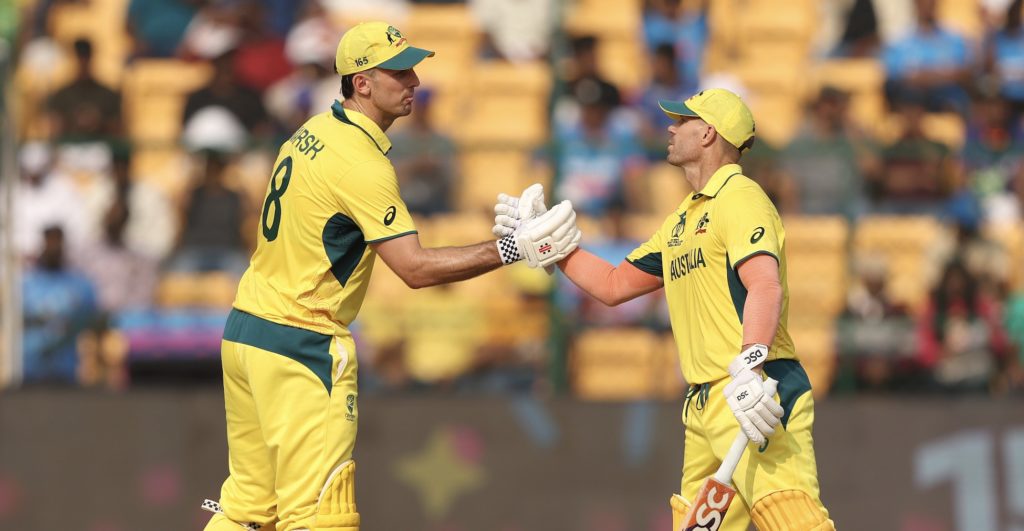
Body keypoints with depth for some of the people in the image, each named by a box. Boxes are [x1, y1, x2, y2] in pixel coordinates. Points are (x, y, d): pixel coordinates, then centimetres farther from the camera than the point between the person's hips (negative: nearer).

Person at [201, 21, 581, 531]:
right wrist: (514, 249, -21)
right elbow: (415, 268, -21)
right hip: (300, 344, -9)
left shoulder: (313, 132, 11)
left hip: (244, 328, 9)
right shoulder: (363, 163, -18)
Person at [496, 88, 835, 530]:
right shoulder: (682, 219, 24)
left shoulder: (739, 198, -7)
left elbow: (766, 288, -23)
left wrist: (749, 367, -36)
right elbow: (614, 286, 31)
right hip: (705, 406, 10)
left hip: (757, 393, -10)